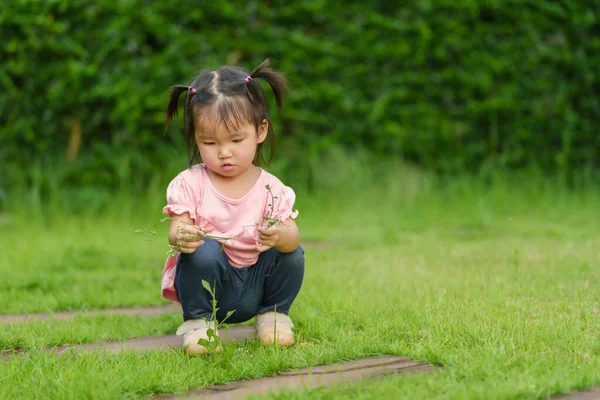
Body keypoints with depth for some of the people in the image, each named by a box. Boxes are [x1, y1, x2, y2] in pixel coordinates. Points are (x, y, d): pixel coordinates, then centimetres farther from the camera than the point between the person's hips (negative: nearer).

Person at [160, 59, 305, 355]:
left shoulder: (271, 188, -3)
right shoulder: (190, 184, -8)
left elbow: (292, 234, -14)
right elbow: (176, 229, -17)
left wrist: (281, 237, -40)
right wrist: (180, 238, -43)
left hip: (256, 284, 3)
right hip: (208, 285, -3)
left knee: (293, 253, -19)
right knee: (205, 250, -32)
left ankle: (272, 313, 7)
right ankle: (198, 320, -9)